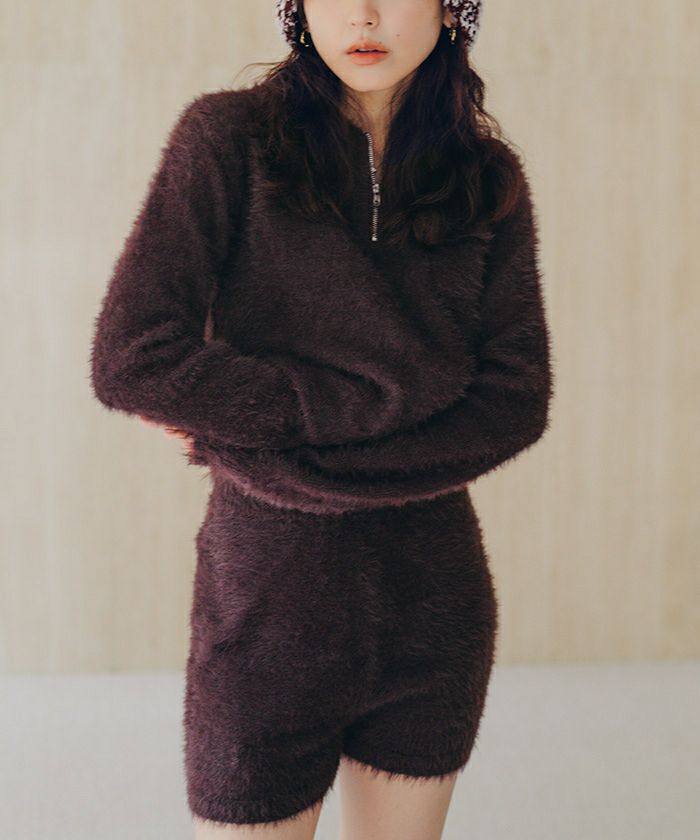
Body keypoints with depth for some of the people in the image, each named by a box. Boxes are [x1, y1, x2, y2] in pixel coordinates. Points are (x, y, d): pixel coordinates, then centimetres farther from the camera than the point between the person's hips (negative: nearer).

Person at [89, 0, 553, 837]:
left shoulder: (490, 178, 3)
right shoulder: (228, 138, -6)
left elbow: (516, 401, -4)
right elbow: (131, 360, -15)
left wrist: (311, 466, -15)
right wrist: (376, 403, -15)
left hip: (431, 603, 3)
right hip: (268, 601, -3)